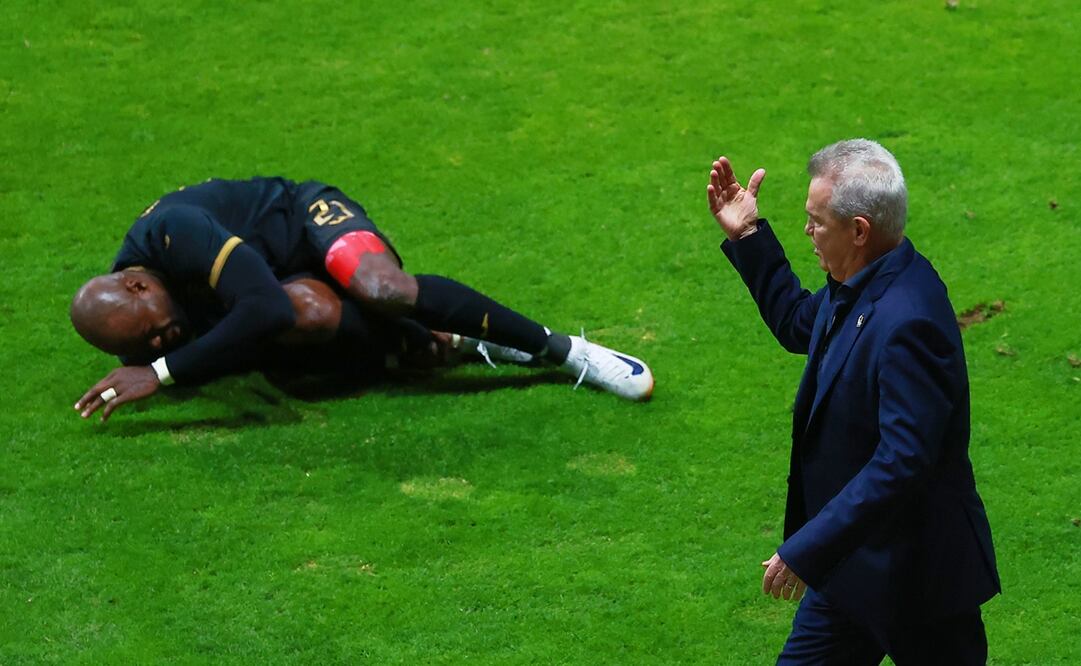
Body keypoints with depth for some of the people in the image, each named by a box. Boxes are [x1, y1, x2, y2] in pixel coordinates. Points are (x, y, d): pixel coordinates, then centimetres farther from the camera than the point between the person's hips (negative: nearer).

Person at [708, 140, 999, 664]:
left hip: (912, 576, -10)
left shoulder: (906, 323, -30)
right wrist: (746, 236, 14)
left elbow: (901, 463, -33)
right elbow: (799, 326, 24)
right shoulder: (858, 287, 1)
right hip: (853, 559, 10)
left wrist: (806, 551, -29)